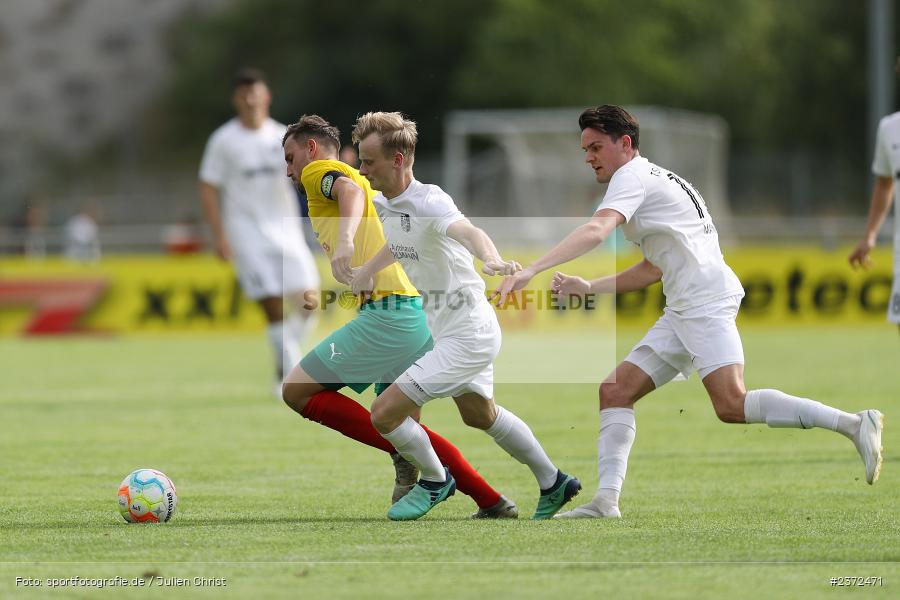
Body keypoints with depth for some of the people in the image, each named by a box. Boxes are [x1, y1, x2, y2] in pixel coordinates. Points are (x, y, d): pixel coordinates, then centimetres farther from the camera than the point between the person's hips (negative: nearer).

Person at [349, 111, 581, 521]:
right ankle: (553, 484, 45)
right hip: (448, 329, 10)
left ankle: (434, 480, 13)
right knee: (479, 414, 29)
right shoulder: (385, 205, 0)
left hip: (465, 336, -10)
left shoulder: (428, 202, -26)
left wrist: (493, 259, -67)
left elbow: (467, 232, -48)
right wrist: (368, 270, 12)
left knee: (384, 413, -13)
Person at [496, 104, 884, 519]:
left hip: (707, 301, -11)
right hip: (681, 313, 11)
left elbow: (596, 231, -22)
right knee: (614, 392, 3)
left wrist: (530, 271, -29)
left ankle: (853, 424, -22)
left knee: (732, 404, -24)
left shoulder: (632, 177, -3)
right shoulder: (656, 179, 28)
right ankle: (606, 500, -5)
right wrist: (588, 287, 25)